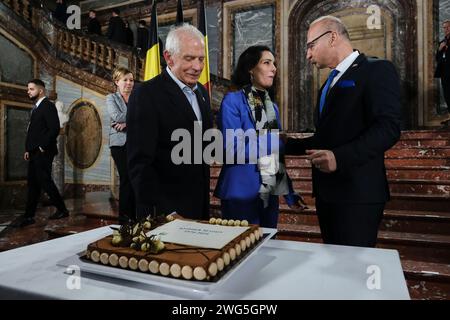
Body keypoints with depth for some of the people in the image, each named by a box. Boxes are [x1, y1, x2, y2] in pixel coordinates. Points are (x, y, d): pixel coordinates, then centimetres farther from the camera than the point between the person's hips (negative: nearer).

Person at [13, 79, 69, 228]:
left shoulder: (48, 106, -9)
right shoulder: (36, 107, 19)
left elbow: (54, 129, -19)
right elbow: (33, 131, 19)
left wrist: (43, 146, -16)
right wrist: (28, 149, 12)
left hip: (43, 153, -9)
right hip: (34, 153, 9)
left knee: (44, 181, -6)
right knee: (32, 183, 9)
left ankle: (62, 210, 8)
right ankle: (28, 216, 13)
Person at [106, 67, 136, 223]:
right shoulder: (111, 98, 9)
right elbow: (117, 117, -9)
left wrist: (126, 124, -12)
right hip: (120, 143, -2)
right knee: (126, 178, -7)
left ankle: (134, 215, 8)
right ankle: (124, 216, 5)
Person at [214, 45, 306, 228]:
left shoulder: (272, 106, 11)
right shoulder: (233, 101, -10)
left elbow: (277, 155, 11)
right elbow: (233, 150, -19)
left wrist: (290, 194, 7)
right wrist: (276, 140, -17)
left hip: (271, 194, 7)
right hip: (241, 194, -6)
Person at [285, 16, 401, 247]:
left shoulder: (377, 70, -5)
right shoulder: (330, 83, 20)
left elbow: (388, 128, -18)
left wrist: (340, 157, -27)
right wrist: (285, 145, 16)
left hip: (357, 193, -8)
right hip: (327, 193, 8)